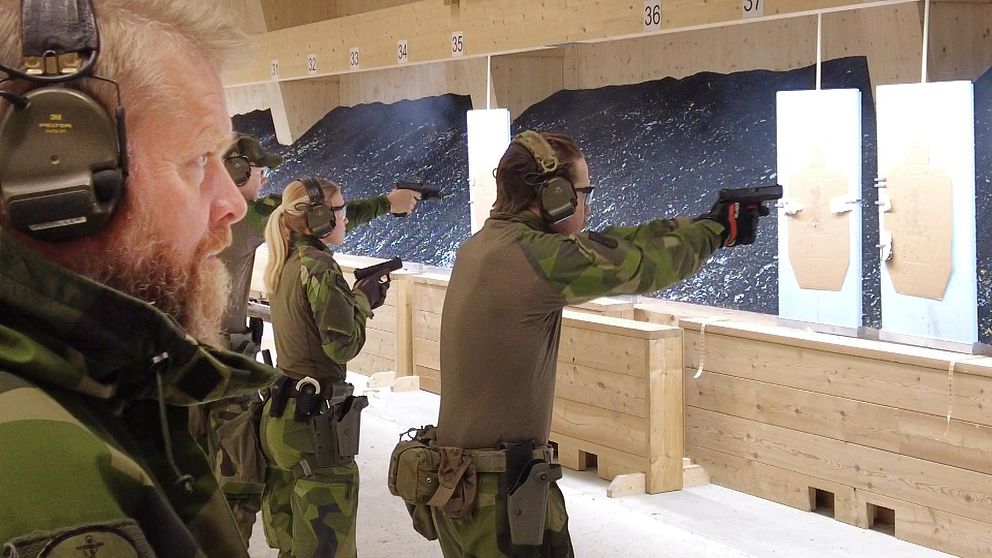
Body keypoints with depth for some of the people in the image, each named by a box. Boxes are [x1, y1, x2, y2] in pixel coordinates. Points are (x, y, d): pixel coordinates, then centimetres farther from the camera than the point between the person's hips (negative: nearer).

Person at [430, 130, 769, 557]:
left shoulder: (481, 247, 6)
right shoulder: (532, 256, -20)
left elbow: (607, 248, 11)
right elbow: (638, 264, -9)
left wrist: (698, 224, 13)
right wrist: (716, 230, 9)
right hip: (503, 496, -9)